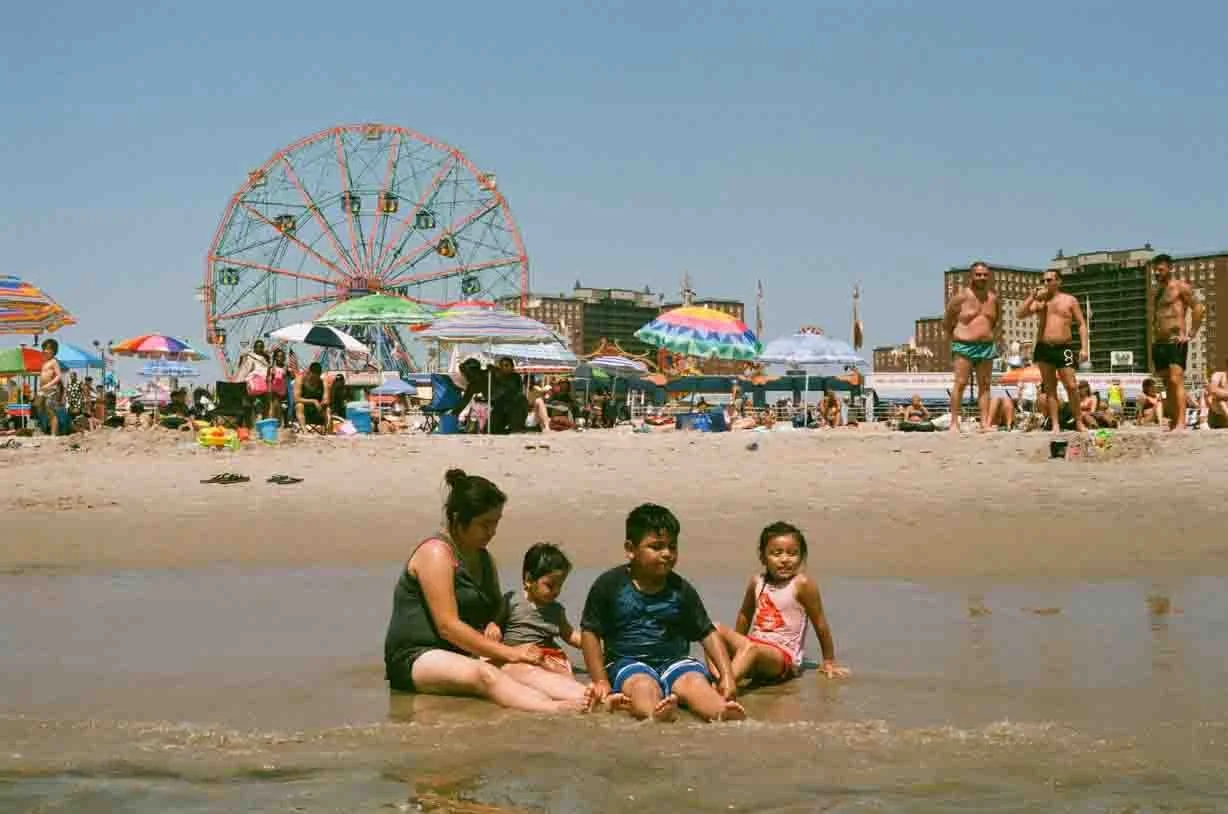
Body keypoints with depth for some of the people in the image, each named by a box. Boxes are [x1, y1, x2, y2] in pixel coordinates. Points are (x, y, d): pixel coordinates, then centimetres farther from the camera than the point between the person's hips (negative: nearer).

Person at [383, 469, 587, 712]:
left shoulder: (484, 559, 18)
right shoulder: (436, 553, -9)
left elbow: (491, 612, 32)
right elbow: (447, 626, -18)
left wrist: (493, 626, 6)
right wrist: (508, 653, -20)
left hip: (466, 657, 8)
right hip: (416, 659, -8)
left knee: (527, 670, -24)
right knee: (485, 675, -39)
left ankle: (593, 701, -51)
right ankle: (557, 711, -65)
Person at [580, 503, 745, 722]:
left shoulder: (681, 590, 5)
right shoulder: (610, 585, -2)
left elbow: (708, 633, 8)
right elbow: (590, 633, 3)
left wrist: (727, 676, -4)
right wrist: (601, 682, -4)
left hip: (674, 661, 2)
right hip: (628, 662, -2)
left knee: (696, 681, -29)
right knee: (644, 686, -35)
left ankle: (725, 714, -59)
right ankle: (655, 715, -69)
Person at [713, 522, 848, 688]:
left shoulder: (802, 584, -9)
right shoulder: (757, 582, 5)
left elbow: (819, 623, -1)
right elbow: (745, 616, 22)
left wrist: (829, 661, 6)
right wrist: (735, 645, 28)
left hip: (785, 656, -6)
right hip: (754, 645, 6)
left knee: (752, 648, -36)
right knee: (716, 630, -15)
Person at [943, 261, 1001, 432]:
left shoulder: (994, 298, 9)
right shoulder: (961, 296, -4)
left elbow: (999, 321, 25)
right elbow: (946, 321, 4)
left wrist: (994, 338, 11)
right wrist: (955, 338, 1)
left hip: (987, 347, 5)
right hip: (964, 346, -5)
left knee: (984, 386, 4)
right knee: (960, 384, -10)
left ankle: (984, 423, 5)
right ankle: (954, 422, -9)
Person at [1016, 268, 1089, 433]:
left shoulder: (1070, 300, 6)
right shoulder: (1039, 301, 13)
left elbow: (1082, 324, 4)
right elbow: (1019, 314, 2)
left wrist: (1084, 347, -7)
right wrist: (1033, 296, -5)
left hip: (1063, 348, -3)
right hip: (1043, 349, 3)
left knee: (1071, 386, -7)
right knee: (1050, 388, 2)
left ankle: (1079, 421, 5)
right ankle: (1055, 424, 3)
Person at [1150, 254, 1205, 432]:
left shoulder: (1180, 287, -2)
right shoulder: (1158, 290, 20)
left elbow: (1198, 307, -9)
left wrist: (1191, 334, -13)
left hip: (1176, 342, -8)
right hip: (1159, 343, 8)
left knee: (1176, 380, -17)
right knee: (1167, 384, 7)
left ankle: (1181, 423, -23)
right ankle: (1173, 422, 9)